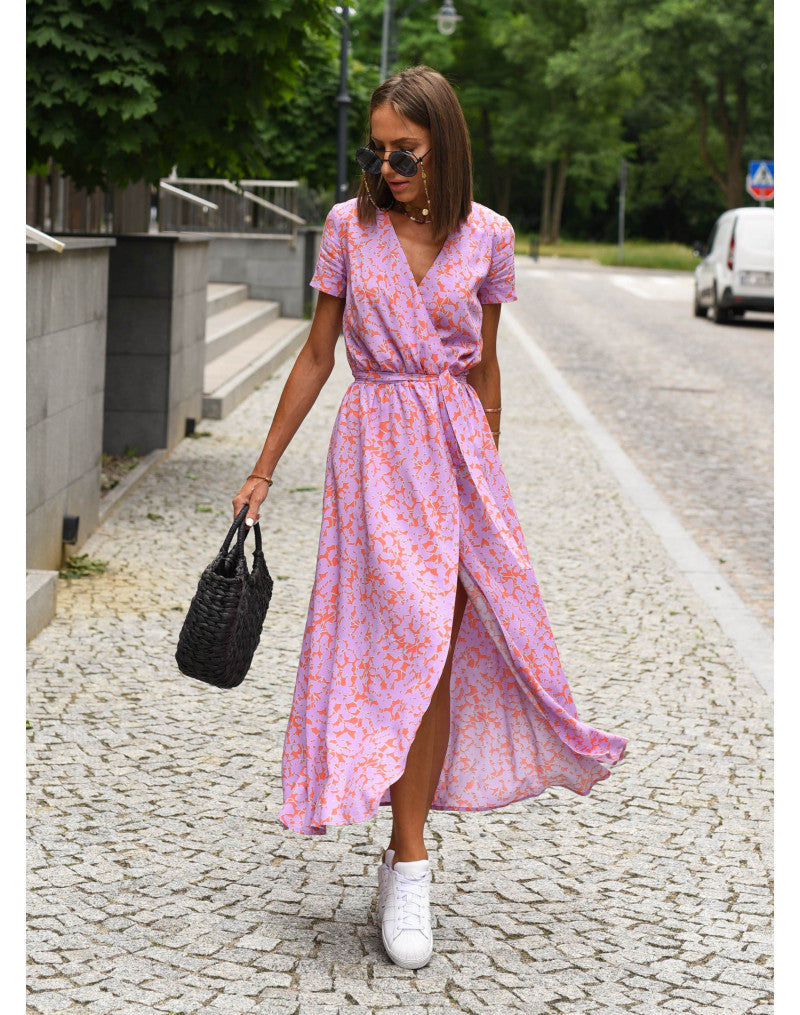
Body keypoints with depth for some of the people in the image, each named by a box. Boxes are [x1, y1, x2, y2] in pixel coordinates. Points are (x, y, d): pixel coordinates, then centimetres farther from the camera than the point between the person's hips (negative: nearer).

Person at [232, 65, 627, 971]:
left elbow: (485, 366, 12)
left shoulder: (486, 237, 2)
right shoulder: (349, 227, 0)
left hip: (459, 447, 1)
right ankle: (410, 866, -1)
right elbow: (317, 354, 7)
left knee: (439, 645, 0)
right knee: (411, 641, -8)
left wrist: (489, 470, 18)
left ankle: (403, 857, 10)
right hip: (375, 445, -1)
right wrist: (264, 468, 7)